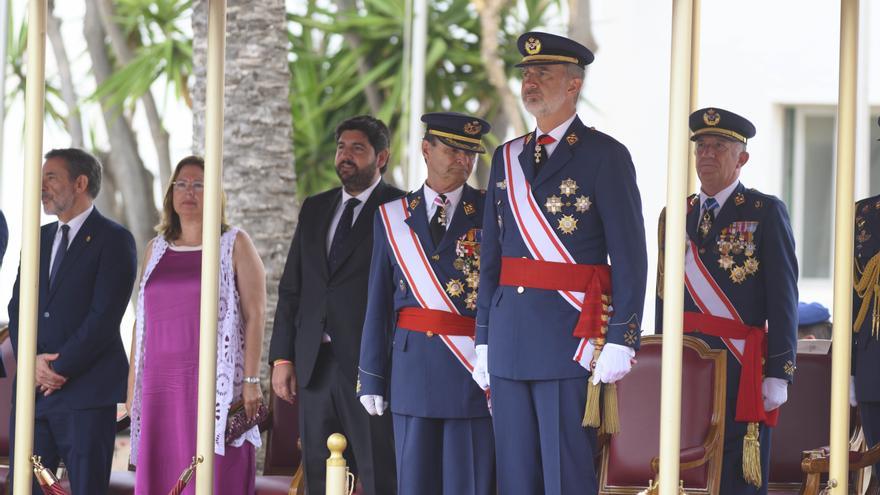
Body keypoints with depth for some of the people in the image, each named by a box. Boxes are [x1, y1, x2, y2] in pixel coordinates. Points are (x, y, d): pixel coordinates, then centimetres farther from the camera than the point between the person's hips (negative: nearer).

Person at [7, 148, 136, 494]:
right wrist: (31, 360, -6)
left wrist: (58, 369, -13)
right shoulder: (39, 239, 18)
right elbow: (17, 307, 13)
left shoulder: (114, 240, -3)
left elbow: (105, 315, -12)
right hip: (33, 389, 6)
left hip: (86, 393, -6)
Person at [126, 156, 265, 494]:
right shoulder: (156, 249, 15)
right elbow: (142, 319, 15)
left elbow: (255, 314, -3)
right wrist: (133, 383, 9)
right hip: (161, 384, 4)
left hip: (216, 382, -4)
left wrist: (251, 380, -11)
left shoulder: (235, 244, 2)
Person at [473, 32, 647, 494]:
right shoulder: (507, 159, 15)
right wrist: (483, 339, 14)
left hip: (570, 337, -6)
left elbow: (631, 257, -8)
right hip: (510, 336, 6)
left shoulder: (605, 156, -4)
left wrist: (621, 341, -15)